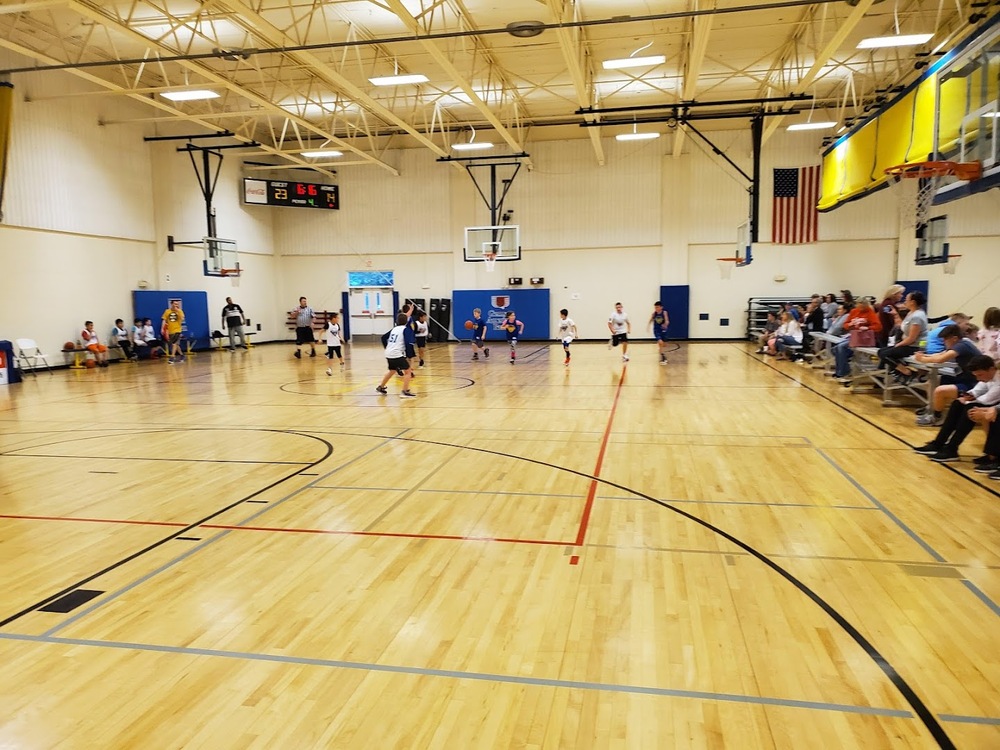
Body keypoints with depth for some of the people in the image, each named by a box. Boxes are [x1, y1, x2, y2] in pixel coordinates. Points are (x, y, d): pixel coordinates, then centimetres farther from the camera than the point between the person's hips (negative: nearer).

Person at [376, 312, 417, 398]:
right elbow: (409, 343, -15)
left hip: (389, 354, 8)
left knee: (392, 370, 30)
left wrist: (387, 348, 33)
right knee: (408, 371, 1)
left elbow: (384, 338, 24)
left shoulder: (394, 328, 17)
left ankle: (381, 387, 41)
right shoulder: (406, 329, -3)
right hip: (398, 354, -8)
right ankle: (405, 392, -8)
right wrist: (414, 339, 2)